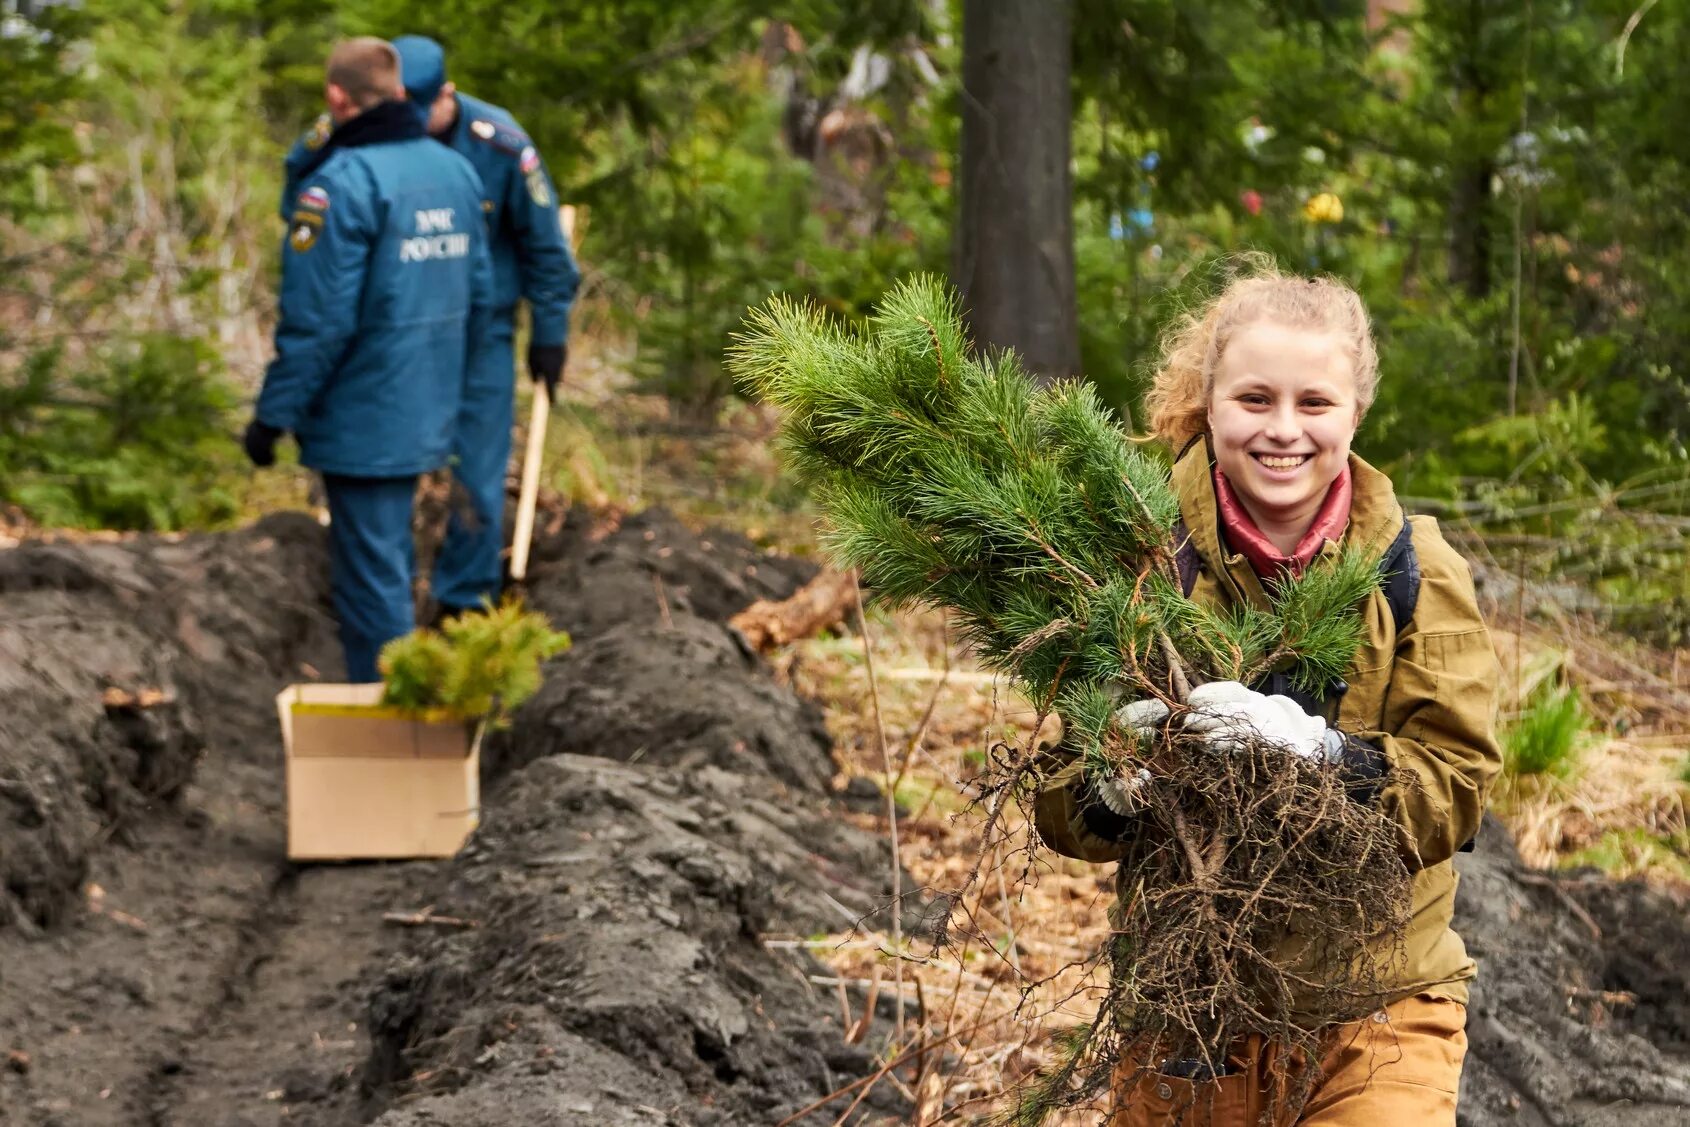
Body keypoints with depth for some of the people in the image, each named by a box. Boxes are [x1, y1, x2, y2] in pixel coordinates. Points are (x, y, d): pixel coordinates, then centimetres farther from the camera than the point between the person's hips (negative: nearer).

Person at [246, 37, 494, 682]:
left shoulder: (340, 183, -18)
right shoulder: (456, 170, 7)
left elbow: (316, 321, -20)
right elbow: (479, 297, 12)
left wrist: (274, 414, -12)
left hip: (361, 423, -8)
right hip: (427, 418, 8)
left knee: (371, 579, 0)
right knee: (387, 566, 21)